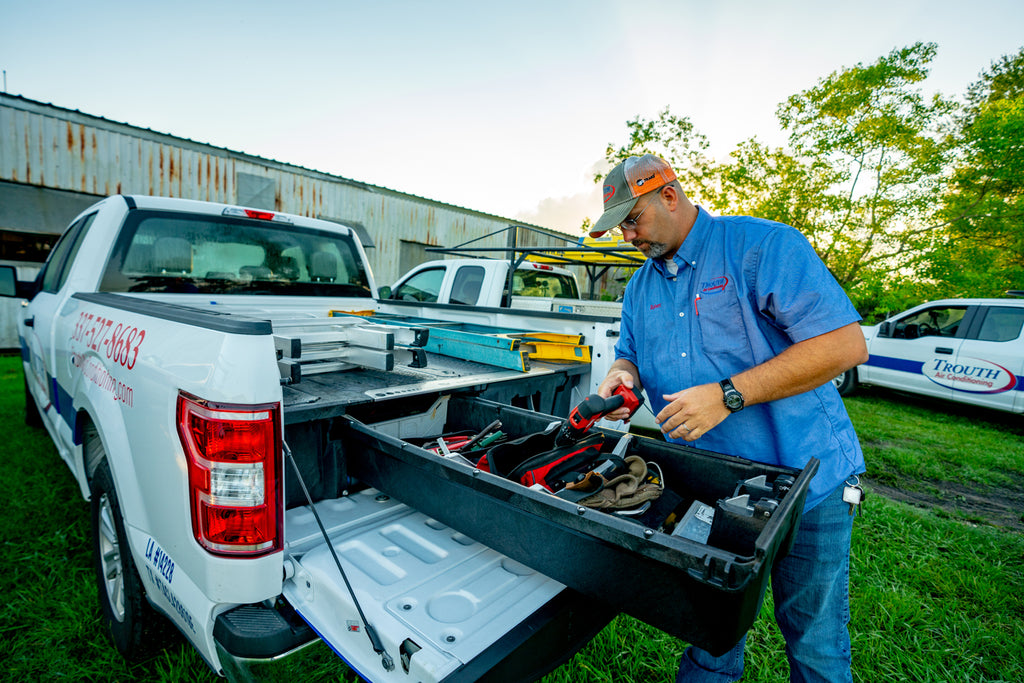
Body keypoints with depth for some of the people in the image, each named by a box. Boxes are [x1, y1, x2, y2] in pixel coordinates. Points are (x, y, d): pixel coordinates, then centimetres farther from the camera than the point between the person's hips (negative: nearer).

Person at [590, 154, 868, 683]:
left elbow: (845, 343, -20)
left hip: (803, 477, -4)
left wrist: (727, 395, -26)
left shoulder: (762, 245, -14)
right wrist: (621, 377, -9)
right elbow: (630, 355, 16)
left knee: (813, 638, 15)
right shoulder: (641, 286, 7)